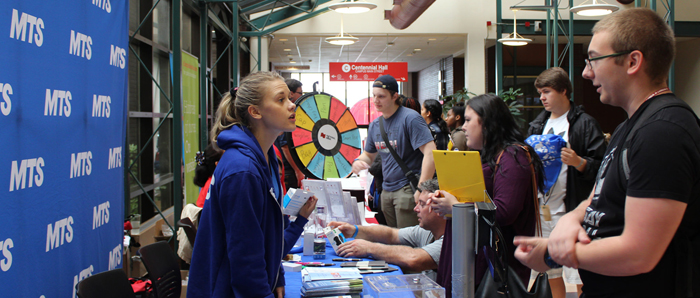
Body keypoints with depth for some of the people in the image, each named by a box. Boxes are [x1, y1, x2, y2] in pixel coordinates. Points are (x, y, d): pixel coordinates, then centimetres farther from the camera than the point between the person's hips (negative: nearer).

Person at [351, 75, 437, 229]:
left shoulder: (410, 118, -13)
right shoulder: (375, 125, 11)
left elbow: (430, 154, -20)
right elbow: (369, 154, 25)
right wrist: (358, 161, 0)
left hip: (407, 189, -7)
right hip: (386, 191, 8)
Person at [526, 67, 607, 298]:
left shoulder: (584, 123, -6)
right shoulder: (538, 124, 14)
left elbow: (600, 166, -10)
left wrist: (578, 162, -27)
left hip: (571, 209, -6)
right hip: (542, 207, 7)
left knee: (579, 276, -4)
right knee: (551, 271, 15)